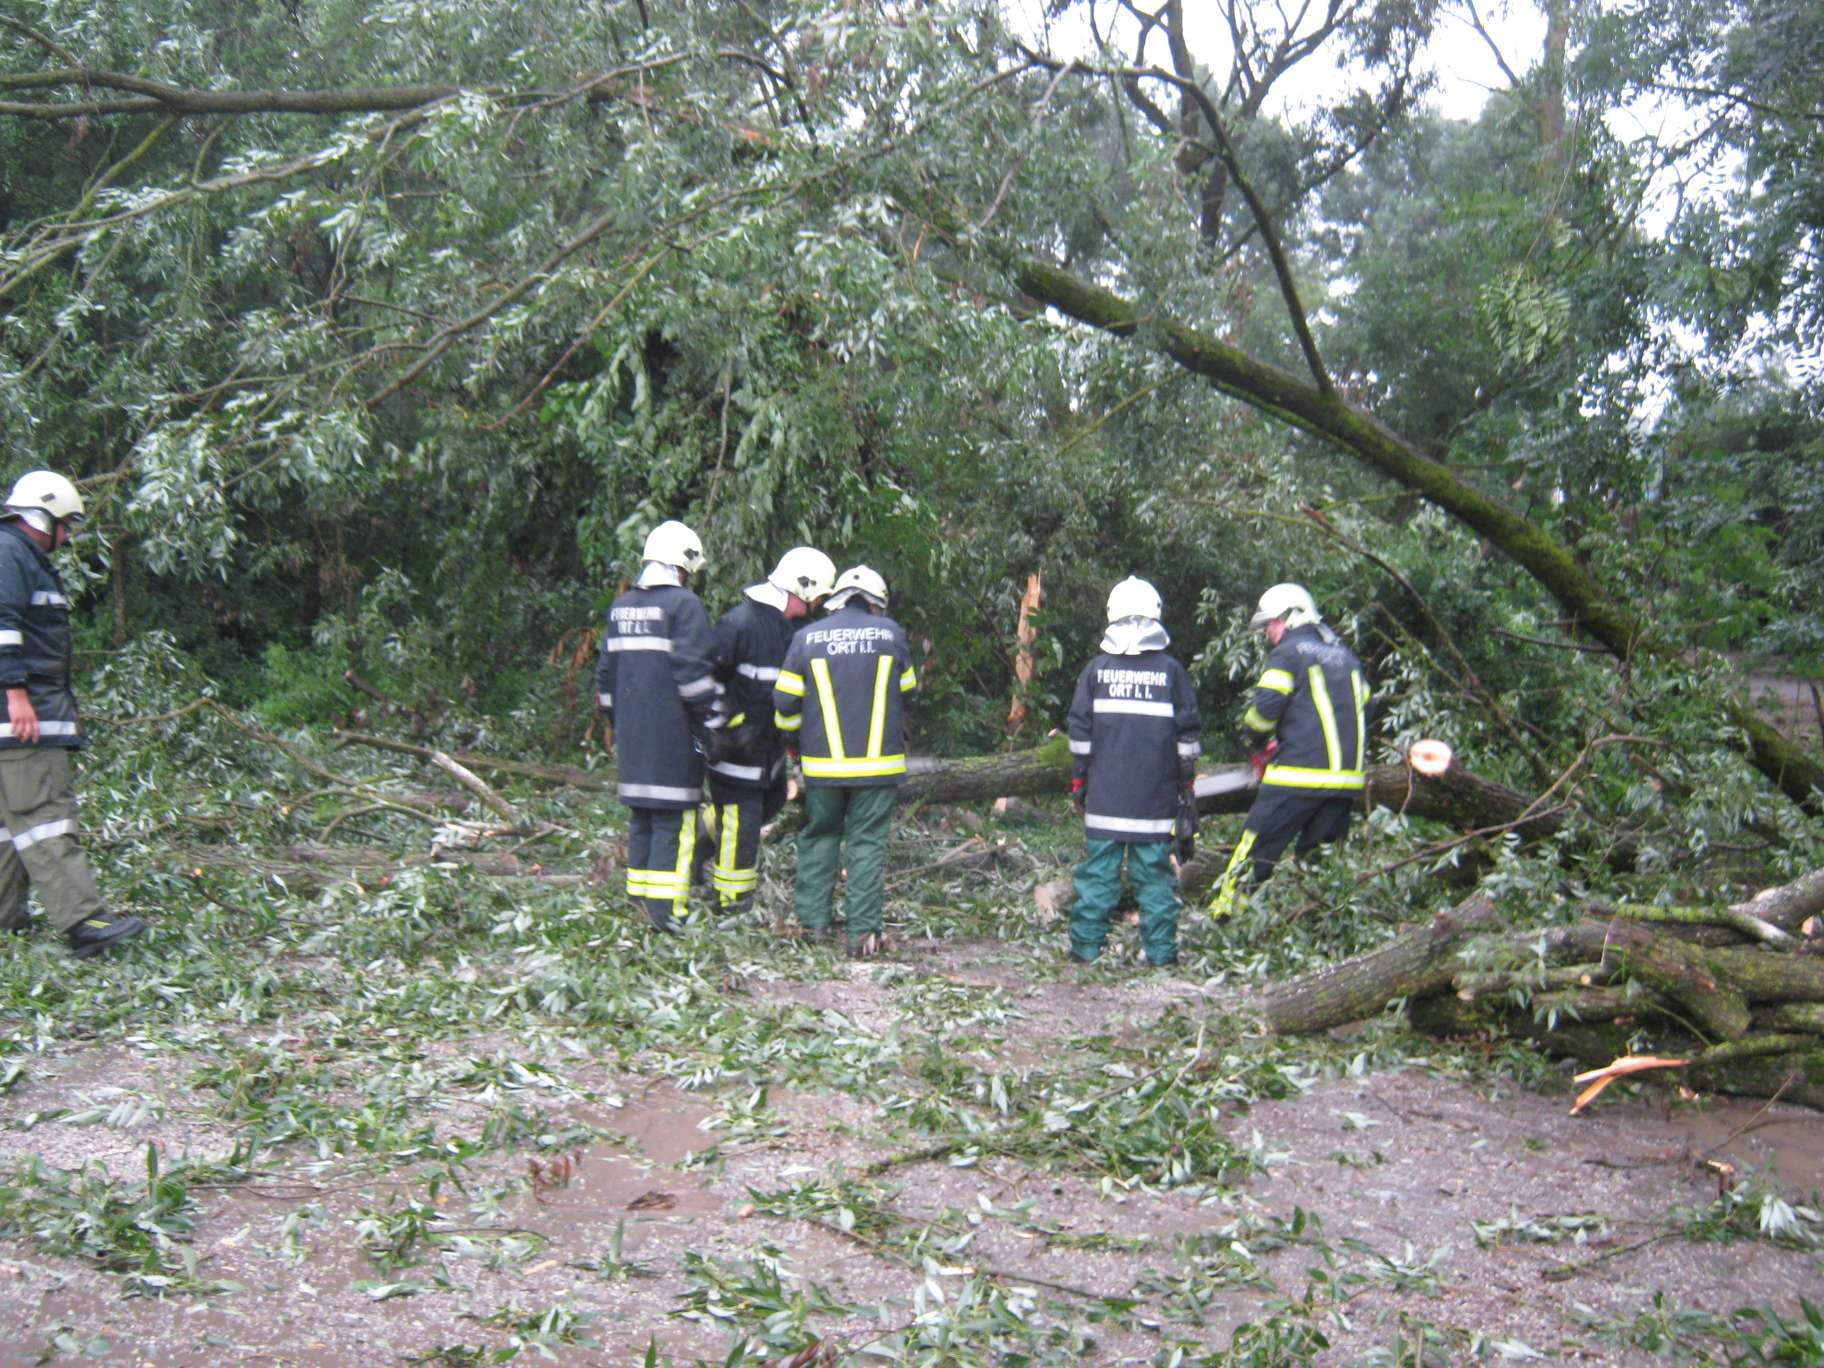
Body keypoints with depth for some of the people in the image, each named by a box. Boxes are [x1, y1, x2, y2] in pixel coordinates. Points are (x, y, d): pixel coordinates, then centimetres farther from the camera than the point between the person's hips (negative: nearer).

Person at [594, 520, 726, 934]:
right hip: (672, 734, -7)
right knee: (674, 818, -4)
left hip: (632, 734, 7)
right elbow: (692, 671, -15)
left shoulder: (620, 606, 14)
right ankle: (664, 908, -7)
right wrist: (712, 723, -8)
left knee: (641, 815, 14)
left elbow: (605, 672, 19)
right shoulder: (685, 604, -9)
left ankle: (638, 899, 18)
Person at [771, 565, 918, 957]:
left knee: (819, 835, 18)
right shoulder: (890, 633, 0)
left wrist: (795, 740, 19)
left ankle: (814, 916, 16)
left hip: (823, 763, 1)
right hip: (878, 763, -1)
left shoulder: (807, 638, 0)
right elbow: (908, 690, 11)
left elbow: (785, 701, 2)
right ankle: (864, 932, 0)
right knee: (868, 843, 3)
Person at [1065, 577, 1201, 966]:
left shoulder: (1096, 669, 1)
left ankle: (1087, 946, 6)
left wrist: (1077, 781, 11)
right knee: (1155, 873, 4)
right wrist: (1187, 781, 11)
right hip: (1156, 797, -1)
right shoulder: (1171, 670, -1)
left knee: (1098, 870, 5)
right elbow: (1187, 733, 2)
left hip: (1104, 794, 1)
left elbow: (1079, 732, 3)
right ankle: (1161, 951, 7)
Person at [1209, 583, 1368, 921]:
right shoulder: (1346, 656, 19)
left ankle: (1223, 913, 0)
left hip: (1300, 775, -7)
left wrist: (1257, 741, 6)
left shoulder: (1288, 653, -3)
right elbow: (1363, 708, 21)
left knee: (1257, 846, -1)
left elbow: (1265, 706, -12)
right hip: (1347, 778, 7)